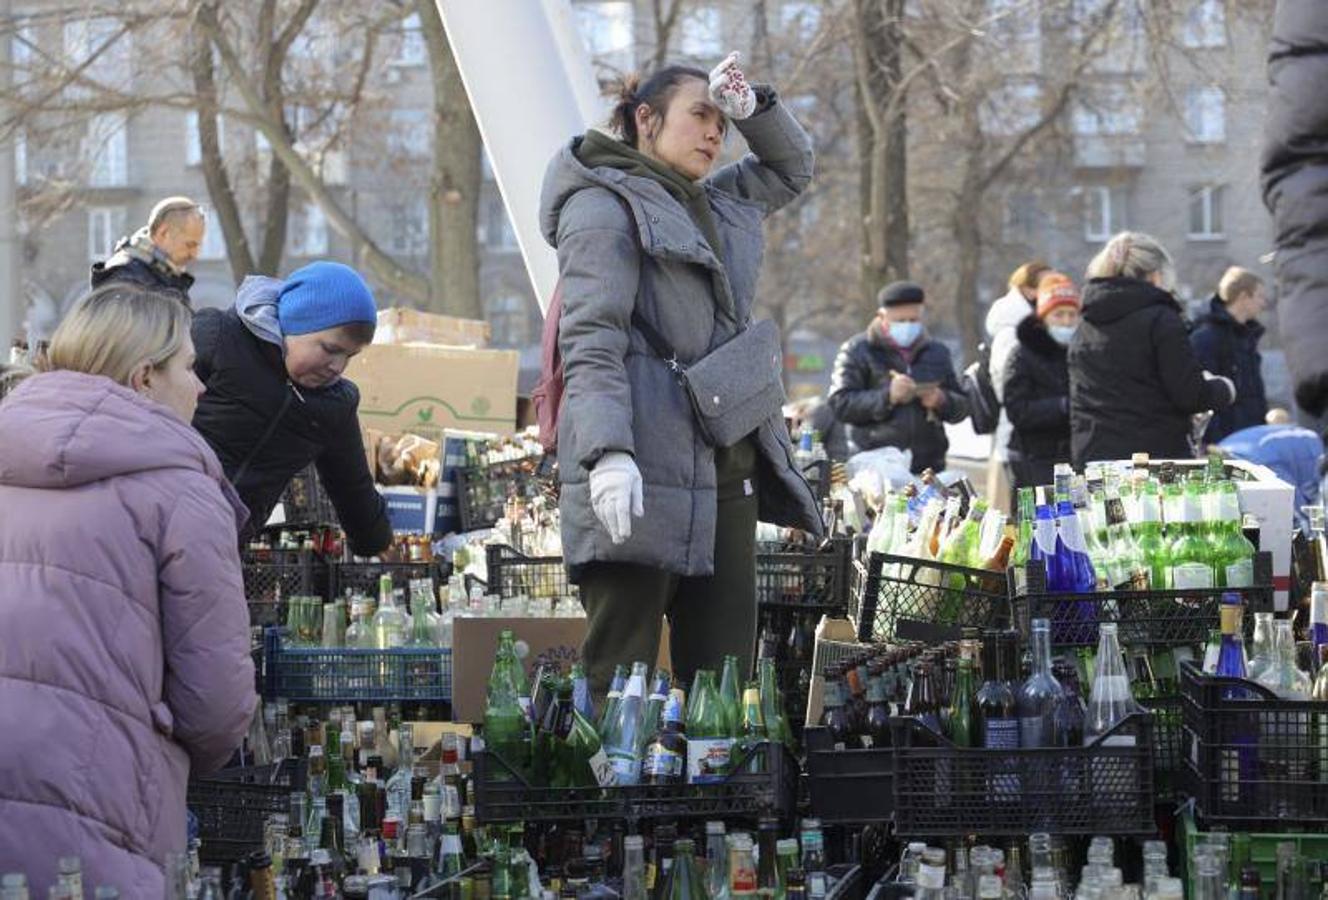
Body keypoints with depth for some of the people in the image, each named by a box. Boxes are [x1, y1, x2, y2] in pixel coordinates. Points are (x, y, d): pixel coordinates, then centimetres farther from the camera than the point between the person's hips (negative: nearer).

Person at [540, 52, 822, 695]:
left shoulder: (720, 206, 23)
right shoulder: (603, 206, -2)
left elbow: (791, 167, 41)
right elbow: (590, 340, -13)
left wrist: (751, 107, 19)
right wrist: (607, 453, -26)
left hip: (726, 476, 8)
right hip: (641, 475, -8)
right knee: (620, 681, -9)